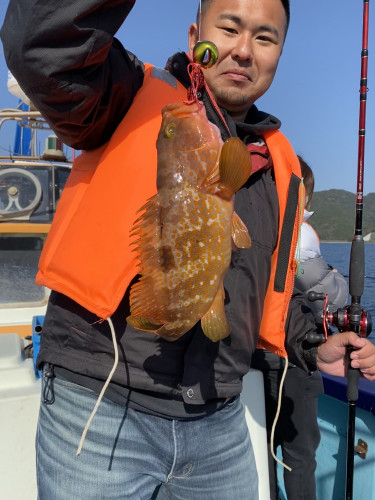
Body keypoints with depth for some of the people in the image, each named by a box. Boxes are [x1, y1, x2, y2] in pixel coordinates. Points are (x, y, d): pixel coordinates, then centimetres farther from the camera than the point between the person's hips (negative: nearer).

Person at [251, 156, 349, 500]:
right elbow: (328, 293, -17)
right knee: (300, 452, 9)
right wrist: (340, 283, 3)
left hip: (257, 357, 6)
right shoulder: (298, 231, -14)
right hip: (291, 359, -6)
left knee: (263, 446, 16)